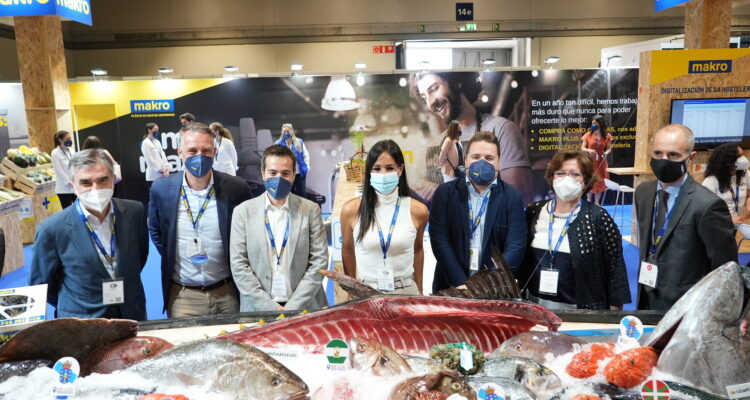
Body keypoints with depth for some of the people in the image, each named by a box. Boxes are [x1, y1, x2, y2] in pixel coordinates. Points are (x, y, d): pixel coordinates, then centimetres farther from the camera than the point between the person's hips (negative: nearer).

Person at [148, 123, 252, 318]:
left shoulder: (236, 188, -9)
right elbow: (155, 231, 13)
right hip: (182, 296, 1)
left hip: (227, 294, 0)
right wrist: (171, 259, 7)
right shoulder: (161, 189, -5)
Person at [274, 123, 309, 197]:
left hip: (300, 173, 1)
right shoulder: (278, 144, 0)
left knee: (302, 193, 4)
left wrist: (306, 165, 1)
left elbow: (306, 155, 11)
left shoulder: (299, 142, 5)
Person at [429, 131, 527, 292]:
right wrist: (461, 284, -16)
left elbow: (516, 246, -8)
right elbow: (439, 240, -7)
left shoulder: (512, 198, -1)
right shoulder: (445, 193, -1)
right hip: (451, 288, 0)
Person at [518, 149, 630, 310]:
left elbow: (615, 270, -6)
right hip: (536, 306, 3)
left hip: (582, 310, -3)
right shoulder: (534, 212, 0)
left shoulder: (598, 218, -10)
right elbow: (521, 259, 8)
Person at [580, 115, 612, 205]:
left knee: (600, 181, 6)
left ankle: (597, 202, 18)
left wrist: (606, 153, -15)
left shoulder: (607, 136, -1)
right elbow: (582, 148, -1)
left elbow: (609, 148, 7)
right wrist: (589, 150, -21)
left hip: (601, 162, 1)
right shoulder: (588, 134, -5)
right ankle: (589, 202, 16)